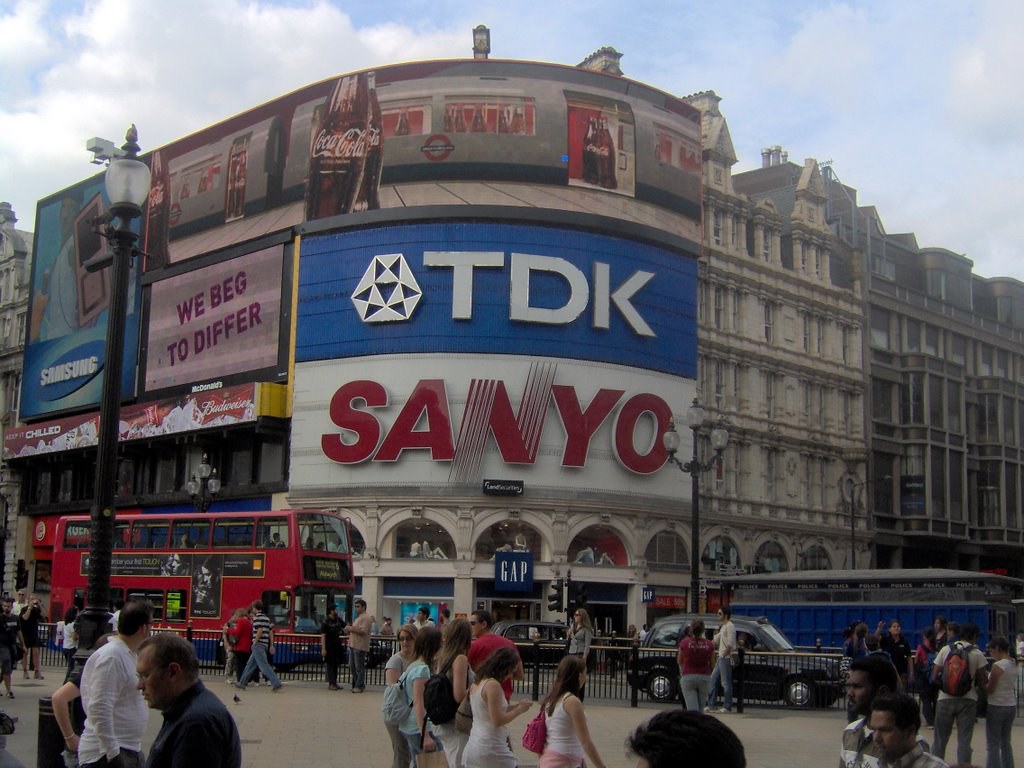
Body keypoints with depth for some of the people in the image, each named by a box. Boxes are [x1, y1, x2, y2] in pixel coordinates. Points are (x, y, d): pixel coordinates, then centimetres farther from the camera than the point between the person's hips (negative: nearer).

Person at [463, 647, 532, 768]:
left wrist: (514, 706, 14)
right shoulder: (493, 685, -16)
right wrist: (519, 710, -6)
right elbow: (497, 721, -18)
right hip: (491, 750, -8)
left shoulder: (476, 684, 10)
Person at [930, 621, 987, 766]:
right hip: (968, 700, -1)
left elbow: (935, 676, 1)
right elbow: (983, 682, -3)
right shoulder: (977, 654, -4)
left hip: (945, 698, 1)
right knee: (964, 740, 4)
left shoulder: (945, 650, 0)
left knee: (940, 739, 10)